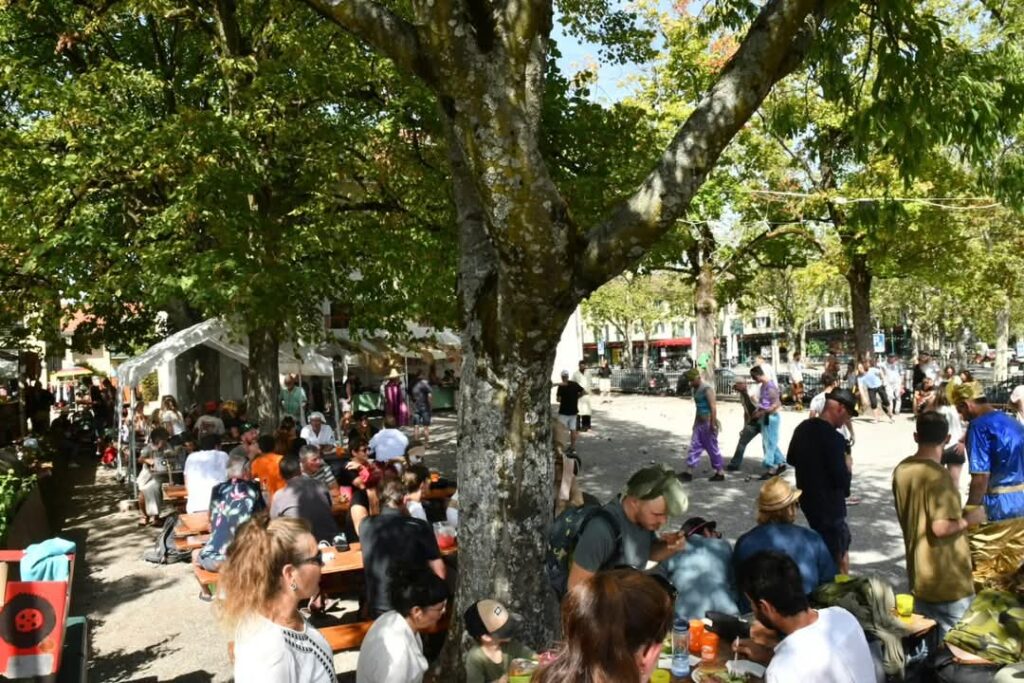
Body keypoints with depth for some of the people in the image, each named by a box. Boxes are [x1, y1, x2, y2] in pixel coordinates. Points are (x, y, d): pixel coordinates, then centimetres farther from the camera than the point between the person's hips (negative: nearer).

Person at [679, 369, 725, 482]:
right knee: (694, 447, 6)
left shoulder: (707, 389, -16)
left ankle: (720, 473, 11)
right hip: (700, 423, 9)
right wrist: (695, 423, 21)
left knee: (712, 448, 0)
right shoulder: (696, 389, 11)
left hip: (708, 423, -9)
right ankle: (689, 473, 8)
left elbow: (713, 407, -20)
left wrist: (713, 425, -22)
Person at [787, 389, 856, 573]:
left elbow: (791, 459, 16)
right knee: (839, 556, 4)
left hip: (807, 499, 8)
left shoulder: (803, 427, 2)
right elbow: (841, 480, -24)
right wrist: (847, 467, -5)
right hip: (829, 504, -8)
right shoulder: (834, 438, -23)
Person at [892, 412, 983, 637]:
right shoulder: (938, 475, -22)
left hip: (919, 572, 7)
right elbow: (941, 527, -27)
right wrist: (970, 518, -10)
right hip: (946, 578, -7)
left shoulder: (901, 470, 2)